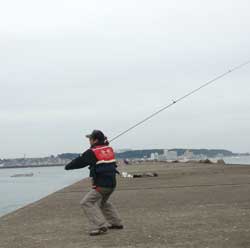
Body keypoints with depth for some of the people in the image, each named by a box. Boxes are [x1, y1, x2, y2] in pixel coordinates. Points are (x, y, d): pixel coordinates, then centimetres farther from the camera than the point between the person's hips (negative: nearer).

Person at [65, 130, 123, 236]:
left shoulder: (92, 152, -10)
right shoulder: (109, 149, 11)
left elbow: (80, 161, -1)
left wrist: (68, 166, 14)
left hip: (101, 185, -8)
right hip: (112, 184, 8)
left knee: (86, 203, -7)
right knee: (103, 202, 29)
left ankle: (100, 226, -15)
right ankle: (116, 223, 33)